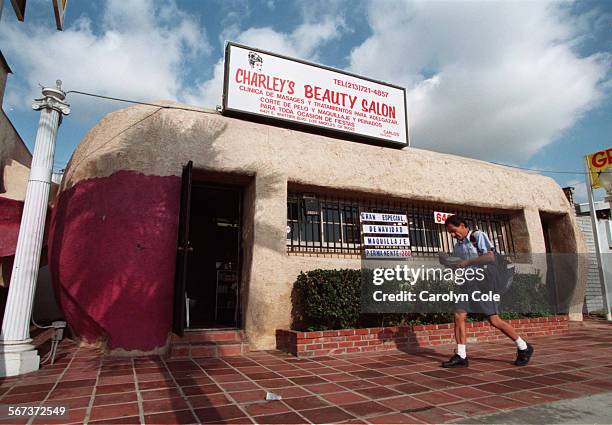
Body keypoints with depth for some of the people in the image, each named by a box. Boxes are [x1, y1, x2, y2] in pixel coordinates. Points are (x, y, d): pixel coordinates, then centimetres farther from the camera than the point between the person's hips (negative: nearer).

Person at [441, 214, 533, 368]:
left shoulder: (478, 236, -5)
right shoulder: (457, 246, 16)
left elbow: (490, 257, -16)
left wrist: (468, 261, -19)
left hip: (482, 281, -6)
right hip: (467, 284, 7)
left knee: (494, 320, -4)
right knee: (458, 316, -6)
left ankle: (523, 348, 18)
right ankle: (461, 356, 0)